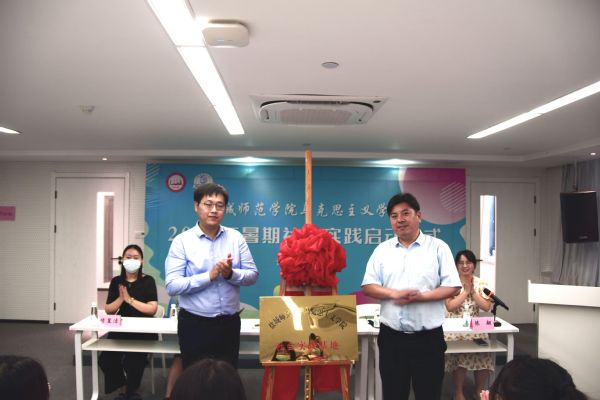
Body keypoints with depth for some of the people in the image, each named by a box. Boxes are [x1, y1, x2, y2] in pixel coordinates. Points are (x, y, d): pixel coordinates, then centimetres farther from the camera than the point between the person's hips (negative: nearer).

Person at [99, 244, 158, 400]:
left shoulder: (148, 281, -5)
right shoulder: (116, 281, 6)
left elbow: (152, 309, -14)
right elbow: (108, 310, 3)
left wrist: (130, 299, -16)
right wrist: (121, 298, -14)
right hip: (121, 328, 4)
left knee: (132, 362, -21)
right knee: (106, 360, -13)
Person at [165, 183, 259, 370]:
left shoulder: (236, 237, 1)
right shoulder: (182, 241, -8)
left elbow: (253, 275, 1)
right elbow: (172, 286, -14)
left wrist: (231, 274, -18)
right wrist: (209, 276, -21)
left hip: (229, 323, 3)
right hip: (194, 324, -3)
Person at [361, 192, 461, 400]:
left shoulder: (438, 247, 0)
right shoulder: (382, 250, 7)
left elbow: (452, 287, -4)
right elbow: (368, 287, 4)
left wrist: (420, 296, -18)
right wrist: (394, 294, -14)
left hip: (428, 337, -2)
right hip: (391, 336, 2)